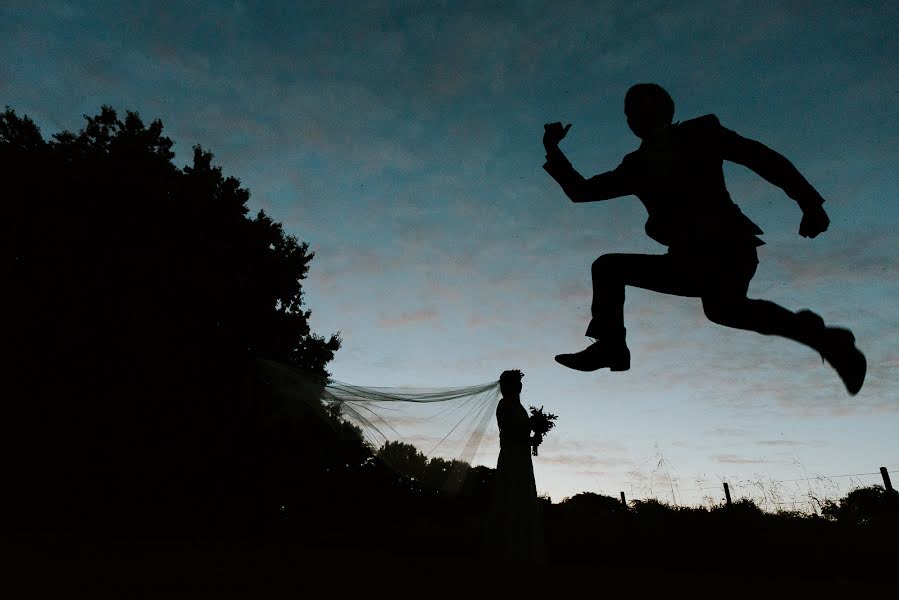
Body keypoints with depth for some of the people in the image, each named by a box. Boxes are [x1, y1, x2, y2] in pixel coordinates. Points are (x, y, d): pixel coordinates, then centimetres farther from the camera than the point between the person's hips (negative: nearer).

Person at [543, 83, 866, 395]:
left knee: (721, 307, -35)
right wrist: (552, 150, 12)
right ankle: (611, 345, -10)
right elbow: (581, 191, 20)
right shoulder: (636, 165, 20)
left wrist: (809, 203, -12)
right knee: (607, 267, -1)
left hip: (727, 247, -6)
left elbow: (762, 156, 0)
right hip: (689, 261, 6)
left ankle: (821, 338, -21)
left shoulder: (699, 133, 8)